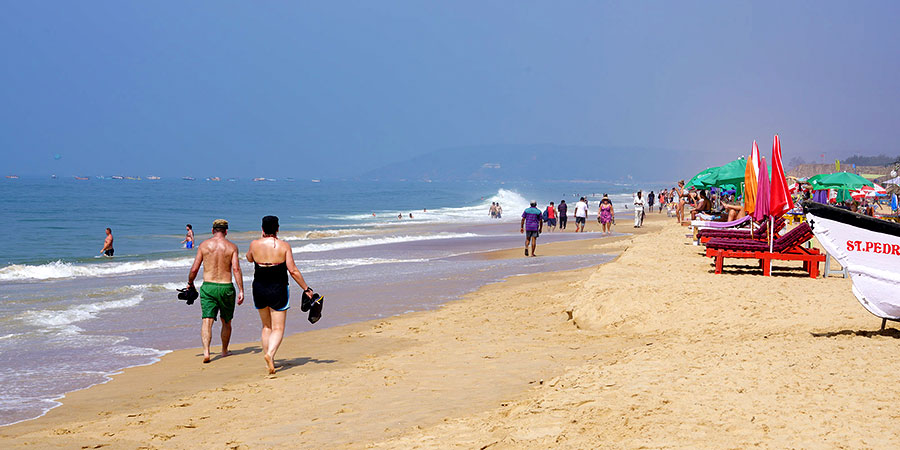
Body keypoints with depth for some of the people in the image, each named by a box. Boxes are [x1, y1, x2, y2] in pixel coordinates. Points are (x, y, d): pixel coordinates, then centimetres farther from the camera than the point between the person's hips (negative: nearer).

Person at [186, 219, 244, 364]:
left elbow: (194, 269, 0)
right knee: (226, 322, 18)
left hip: (208, 287, 0)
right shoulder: (231, 247, -2)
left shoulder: (203, 245, 1)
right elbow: (236, 269, -11)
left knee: (207, 321, -5)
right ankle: (224, 351, 31)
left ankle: (206, 351, -23)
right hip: (226, 287, 0)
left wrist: (190, 283, 17)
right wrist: (241, 290, -9)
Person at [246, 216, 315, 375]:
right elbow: (293, 270, -11)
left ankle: (268, 361, 21)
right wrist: (306, 288, -3)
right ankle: (270, 354, -24)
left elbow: (249, 258, 20)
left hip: (259, 290, 3)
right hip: (278, 290, -3)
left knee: (266, 326, 19)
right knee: (278, 328, 1)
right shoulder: (284, 246, -9)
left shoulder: (255, 245, -4)